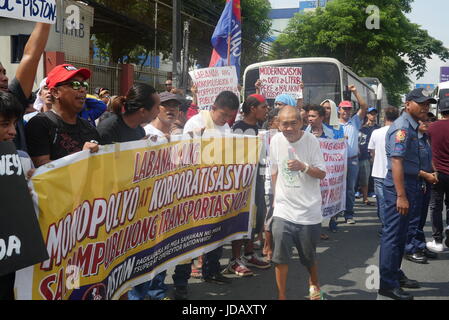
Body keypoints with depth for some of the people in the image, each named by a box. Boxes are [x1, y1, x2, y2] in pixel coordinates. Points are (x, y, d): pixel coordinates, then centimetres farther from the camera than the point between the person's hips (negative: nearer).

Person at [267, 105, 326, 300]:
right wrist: (274, 197, 11)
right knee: (280, 257, -2)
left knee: (309, 257, 14)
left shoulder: (311, 141, -9)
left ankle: (314, 284, 43)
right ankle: (281, 296, 13)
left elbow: (322, 174, -7)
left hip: (309, 211, -1)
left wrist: (304, 167, -24)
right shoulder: (276, 141, -2)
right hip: (283, 210, 1)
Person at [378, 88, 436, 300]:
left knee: (400, 235, 18)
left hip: (409, 185, 10)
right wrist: (401, 196, -27)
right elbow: (396, 163, -24)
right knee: (393, 235, -4)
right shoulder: (402, 128, -17)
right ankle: (388, 285, 4)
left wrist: (423, 175, 31)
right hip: (399, 187, -10)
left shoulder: (412, 127, 14)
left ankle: (396, 274, 31)